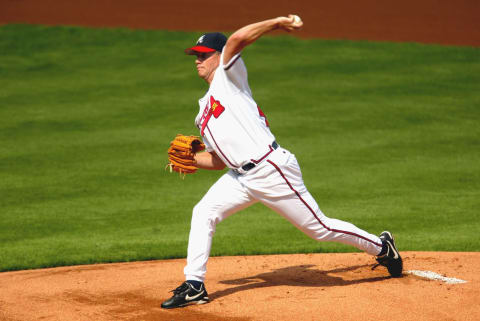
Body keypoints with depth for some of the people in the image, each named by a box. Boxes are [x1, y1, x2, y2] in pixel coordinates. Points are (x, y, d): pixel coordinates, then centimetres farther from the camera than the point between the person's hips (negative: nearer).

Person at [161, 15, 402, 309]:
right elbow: (218, 160, 22)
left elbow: (237, 39, -21)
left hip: (272, 169, -8)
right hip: (240, 177, 8)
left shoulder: (228, 75, -1)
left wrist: (277, 23, -20)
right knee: (204, 213, -4)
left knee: (319, 228, -1)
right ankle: (194, 286, 0)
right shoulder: (205, 110, 21)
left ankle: (382, 247, 18)